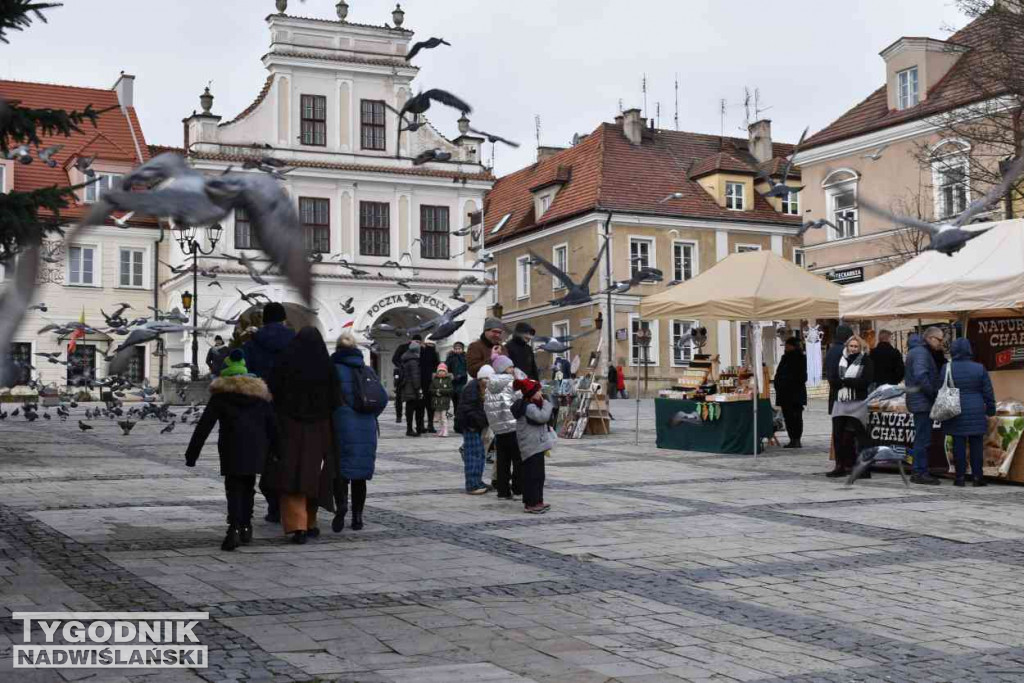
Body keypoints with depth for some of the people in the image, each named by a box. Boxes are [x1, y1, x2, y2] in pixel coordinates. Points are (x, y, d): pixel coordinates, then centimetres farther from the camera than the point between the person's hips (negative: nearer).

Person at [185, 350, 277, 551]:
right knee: (248, 487, 17)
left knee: (234, 489, -4)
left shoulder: (220, 395, 6)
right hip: (257, 448, 3)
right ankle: (246, 528, 21)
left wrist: (192, 453, 4)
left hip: (232, 448, -3)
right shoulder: (260, 393, 16)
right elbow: (272, 424, 14)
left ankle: (234, 528, -20)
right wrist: (274, 450, 20)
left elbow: (204, 426, 2)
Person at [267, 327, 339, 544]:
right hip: (319, 429, 2)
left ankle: (298, 525, -15)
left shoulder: (284, 363, -5)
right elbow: (335, 400, -1)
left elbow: (273, 393, -4)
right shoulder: (327, 366, -2)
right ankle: (310, 524, 24)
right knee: (312, 474, 14)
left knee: (292, 475, -2)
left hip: (290, 428, -2)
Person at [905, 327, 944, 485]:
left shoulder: (917, 350, 18)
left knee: (922, 438, 14)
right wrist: (934, 393, -16)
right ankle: (920, 472, -5)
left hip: (919, 401, 11)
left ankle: (920, 472, 18)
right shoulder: (921, 352, -14)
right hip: (923, 402, -11)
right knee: (923, 438, -7)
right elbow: (921, 376, -25)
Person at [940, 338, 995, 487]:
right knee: (976, 444, 6)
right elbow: (988, 392, 1)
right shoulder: (979, 368, -3)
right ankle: (977, 476, 6)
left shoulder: (946, 368, -5)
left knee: (958, 445, 2)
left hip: (955, 412, 0)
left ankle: (960, 477, 3)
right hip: (976, 412, 0)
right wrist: (991, 409, 13)